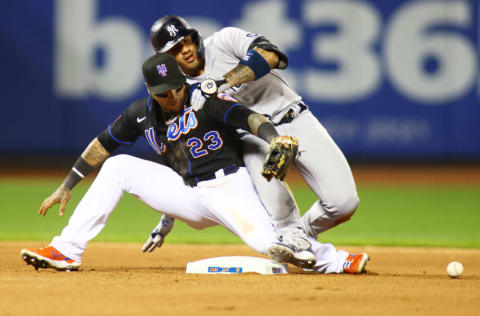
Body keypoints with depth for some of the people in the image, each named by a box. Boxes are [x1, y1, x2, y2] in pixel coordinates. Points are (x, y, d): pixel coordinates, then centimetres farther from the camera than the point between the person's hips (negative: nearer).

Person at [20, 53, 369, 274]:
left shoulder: (205, 99, -11)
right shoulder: (142, 113, 4)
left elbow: (249, 117, -25)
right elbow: (103, 144, 13)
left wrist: (274, 138, -46)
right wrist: (66, 187, 14)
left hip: (229, 188, -5)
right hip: (189, 196, 5)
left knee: (272, 244, -31)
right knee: (117, 167, -5)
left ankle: (334, 260, -5)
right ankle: (67, 252, -6)